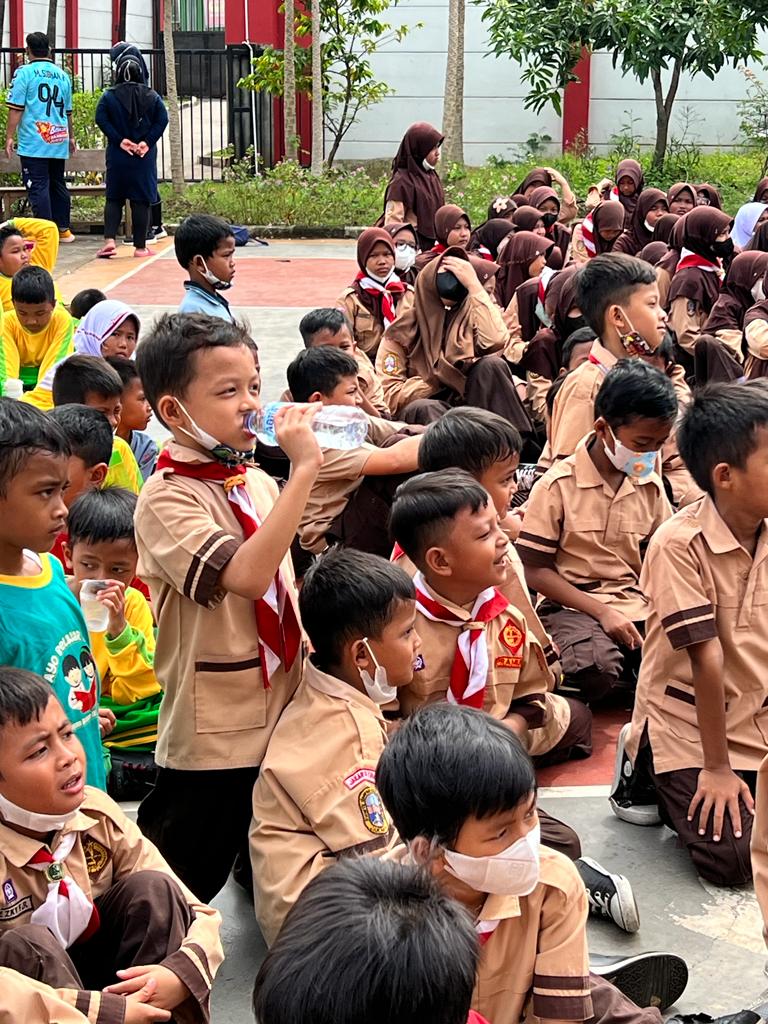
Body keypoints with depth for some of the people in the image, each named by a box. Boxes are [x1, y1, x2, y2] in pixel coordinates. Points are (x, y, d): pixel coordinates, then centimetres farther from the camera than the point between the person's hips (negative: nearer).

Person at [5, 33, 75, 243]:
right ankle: (63, 229, 17)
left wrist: (9, 137, -4)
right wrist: (71, 137, 30)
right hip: (59, 142, 5)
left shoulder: (24, 72, -5)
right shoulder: (63, 75, 11)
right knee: (58, 184, 14)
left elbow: (16, 108, -9)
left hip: (33, 143, -5)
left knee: (38, 187, -5)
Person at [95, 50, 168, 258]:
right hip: (144, 157, 0)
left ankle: (109, 240, -7)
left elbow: (101, 118, -10)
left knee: (114, 198, 9)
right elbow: (162, 119, -5)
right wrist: (147, 142, -8)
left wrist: (119, 140, -9)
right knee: (141, 200, 4)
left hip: (117, 156, 0)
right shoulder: (151, 96, 2)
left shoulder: (109, 95, 0)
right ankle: (140, 246, 6)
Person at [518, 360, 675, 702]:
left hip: (636, 606, 4)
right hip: (572, 606, -4)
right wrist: (602, 612, -15)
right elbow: (535, 570, -8)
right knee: (598, 668, -36)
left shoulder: (650, 486, 8)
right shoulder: (557, 486, -9)